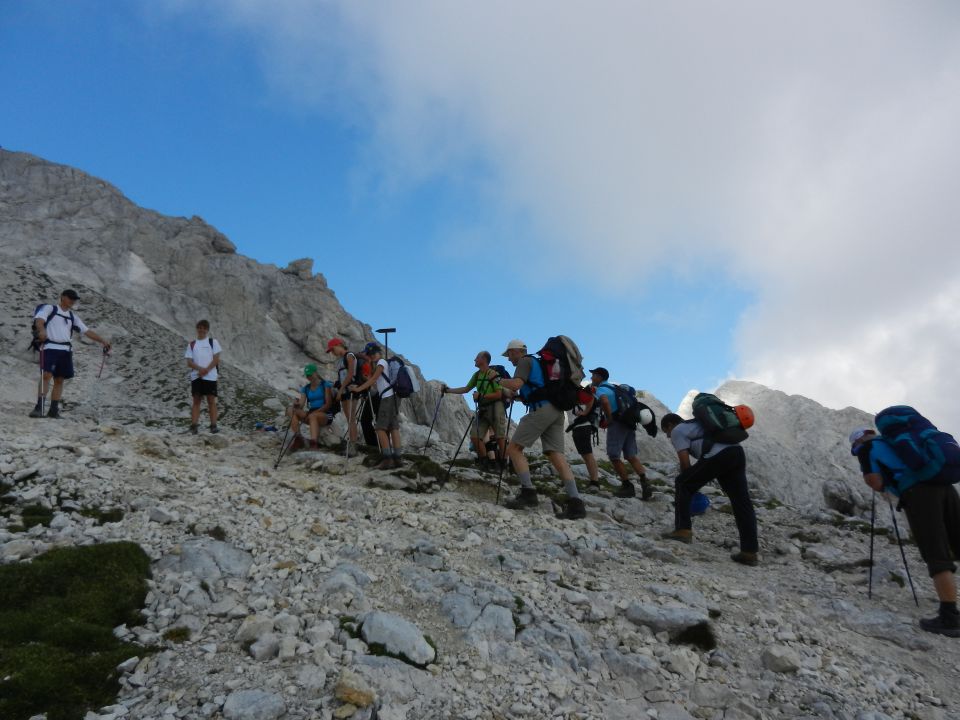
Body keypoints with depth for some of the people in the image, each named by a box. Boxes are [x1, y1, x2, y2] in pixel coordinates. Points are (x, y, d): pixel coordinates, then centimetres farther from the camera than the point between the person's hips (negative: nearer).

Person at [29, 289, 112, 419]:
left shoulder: (72, 316, 21)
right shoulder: (49, 308, 5)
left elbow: (87, 331, 20)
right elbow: (39, 319, -14)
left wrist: (103, 341, 13)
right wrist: (42, 330, -35)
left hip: (66, 350, 6)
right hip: (50, 347, -6)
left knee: (59, 380, 4)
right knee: (47, 375, -17)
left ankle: (54, 410, 7)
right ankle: (39, 407, -19)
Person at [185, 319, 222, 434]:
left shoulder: (213, 341, 7)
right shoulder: (192, 344, 13)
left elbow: (216, 359, -1)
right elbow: (189, 362, 5)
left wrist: (206, 370, -13)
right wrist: (200, 369, -14)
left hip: (210, 376, -2)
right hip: (196, 376, 2)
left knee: (211, 400, -2)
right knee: (196, 400, 2)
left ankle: (213, 425, -3)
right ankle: (194, 425, 0)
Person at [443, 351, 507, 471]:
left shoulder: (493, 374, -12)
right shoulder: (477, 375, 9)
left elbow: (499, 394, -17)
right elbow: (466, 389, 17)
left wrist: (481, 396, -19)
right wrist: (448, 390, 12)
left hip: (495, 408, -7)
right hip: (482, 409, 7)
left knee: (500, 437, -4)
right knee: (475, 437, -1)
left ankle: (503, 465, 4)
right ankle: (484, 464, 10)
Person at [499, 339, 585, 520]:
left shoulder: (525, 361, 4)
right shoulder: (537, 362, 31)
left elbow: (516, 384, -13)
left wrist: (498, 380, 4)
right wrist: (514, 396, 35)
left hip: (541, 409, -9)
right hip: (556, 410, 9)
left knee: (514, 448, -4)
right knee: (556, 454, -1)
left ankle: (528, 492, -14)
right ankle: (575, 502, -13)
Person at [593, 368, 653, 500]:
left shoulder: (601, 389, -4)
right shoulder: (614, 388, 24)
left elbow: (604, 401, -26)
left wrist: (609, 419, -16)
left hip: (617, 424, -8)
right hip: (629, 423, 8)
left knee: (614, 456, -1)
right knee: (631, 456, 6)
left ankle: (627, 486, 1)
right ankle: (645, 483, -8)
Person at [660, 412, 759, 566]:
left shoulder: (677, 431, 13)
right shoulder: (696, 424, 37)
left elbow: (685, 463, 5)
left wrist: (687, 483, 20)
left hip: (718, 456, -8)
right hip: (737, 452, 8)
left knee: (683, 485, 9)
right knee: (742, 502, 7)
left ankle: (683, 530, 6)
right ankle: (750, 552, 7)